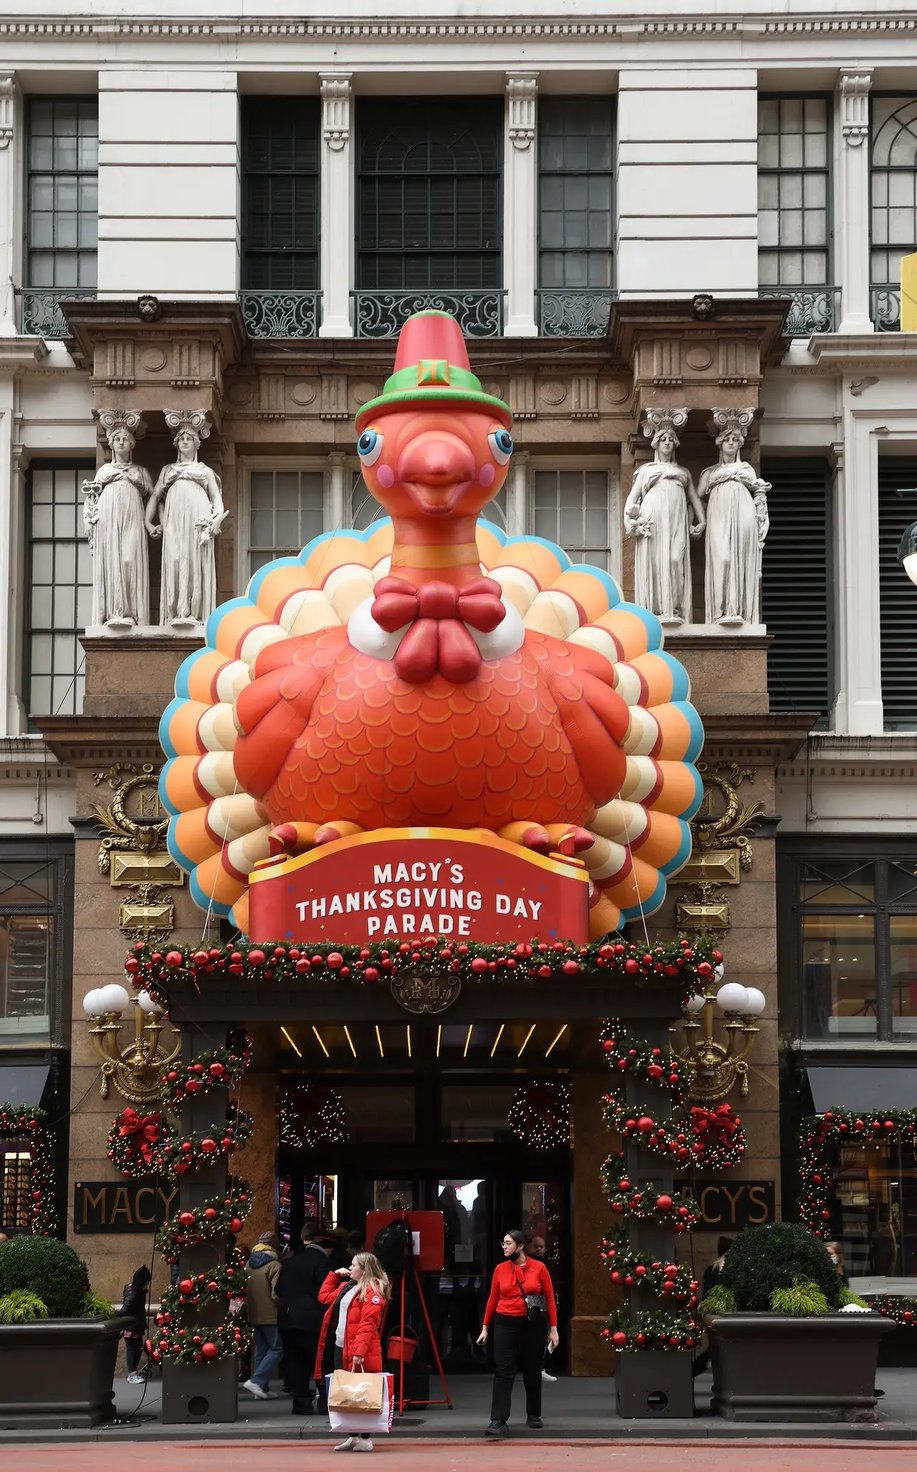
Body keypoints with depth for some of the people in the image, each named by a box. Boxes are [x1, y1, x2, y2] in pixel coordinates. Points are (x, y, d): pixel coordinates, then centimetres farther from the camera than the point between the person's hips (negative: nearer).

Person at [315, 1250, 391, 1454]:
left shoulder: (372, 1291, -11)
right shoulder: (346, 1287, 18)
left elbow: (368, 1324, -20)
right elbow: (325, 1296, 35)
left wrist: (359, 1351, -27)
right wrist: (334, 1275, 24)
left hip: (360, 1355, -9)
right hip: (340, 1349, 9)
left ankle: (365, 1438, 3)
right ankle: (352, 1436, 18)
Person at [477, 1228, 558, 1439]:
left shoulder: (539, 1268, -3)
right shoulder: (500, 1269, 3)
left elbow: (550, 1299, 0)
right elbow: (493, 1299, 9)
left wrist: (553, 1328, -2)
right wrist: (485, 1328, 9)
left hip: (533, 1325, -1)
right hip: (505, 1324, 1)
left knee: (532, 1371, 12)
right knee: (503, 1372, -7)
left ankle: (534, 1415, 29)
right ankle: (498, 1421, -11)